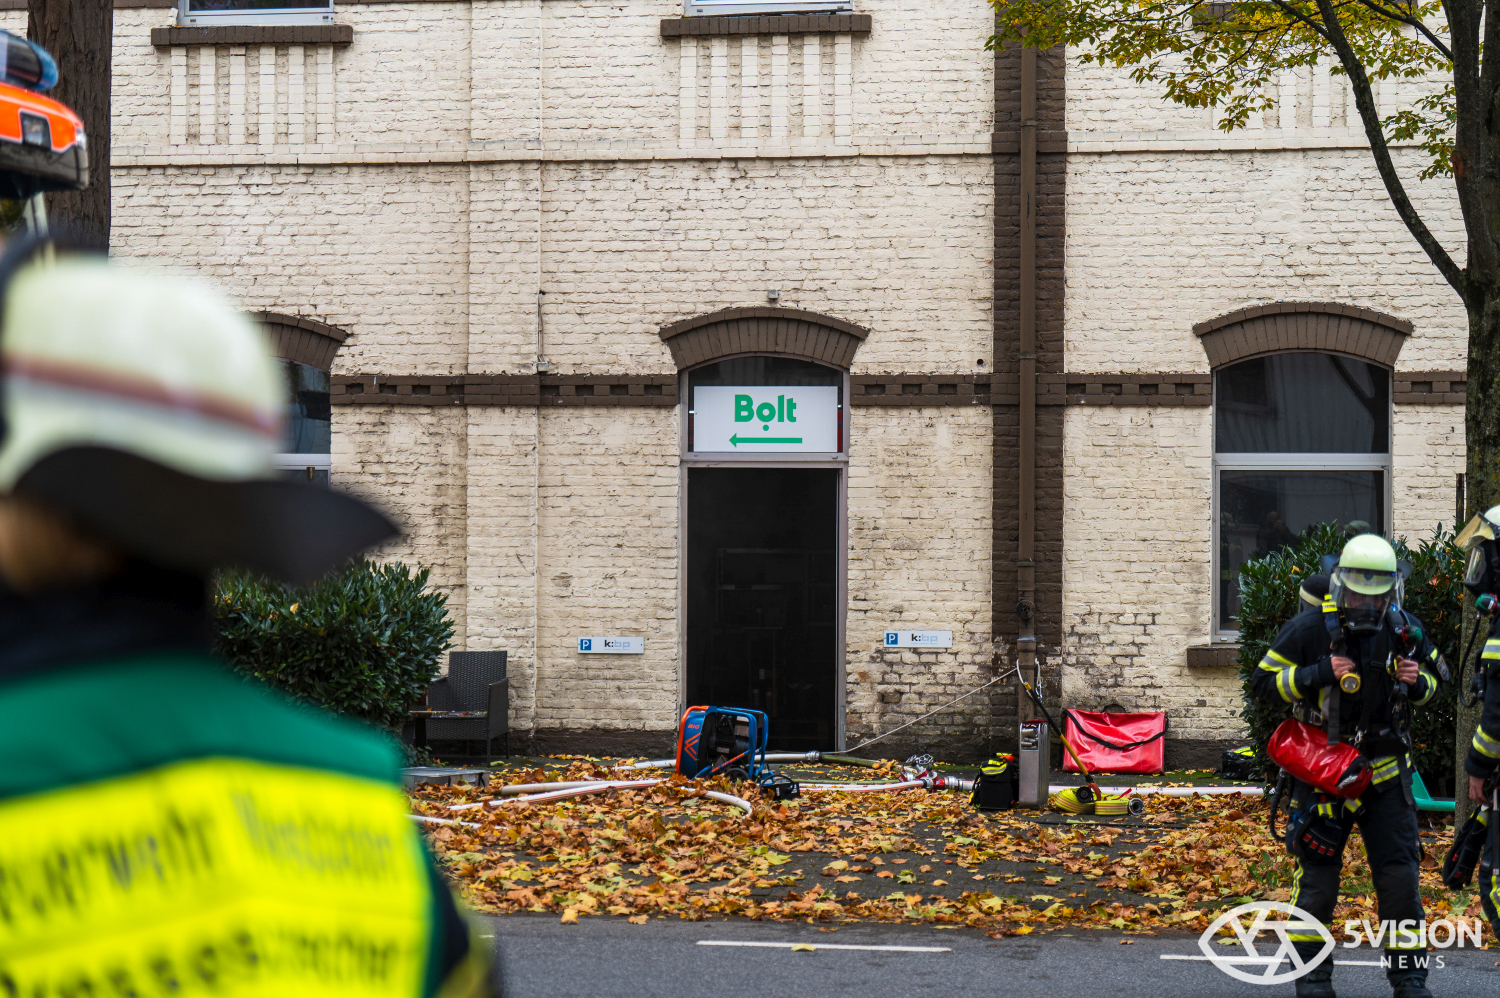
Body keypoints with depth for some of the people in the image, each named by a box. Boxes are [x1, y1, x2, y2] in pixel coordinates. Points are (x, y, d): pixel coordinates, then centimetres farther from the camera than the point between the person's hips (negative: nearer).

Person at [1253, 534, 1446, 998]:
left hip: (1385, 771, 3)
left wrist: (1417, 682, -9)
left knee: (1400, 877, 2)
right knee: (1317, 881, 3)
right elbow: (1265, 681, -7)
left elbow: (1435, 678, 15)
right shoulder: (1309, 630, -11)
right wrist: (1318, 674, -21)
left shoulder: (1404, 630, -1)